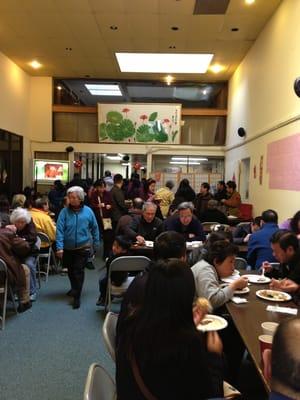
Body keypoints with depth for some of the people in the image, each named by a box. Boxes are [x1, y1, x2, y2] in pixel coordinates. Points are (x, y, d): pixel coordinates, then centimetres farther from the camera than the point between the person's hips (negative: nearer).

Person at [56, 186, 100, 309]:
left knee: (78, 271, -6)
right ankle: (74, 288, 43)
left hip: (83, 247, -2)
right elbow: (59, 230, -13)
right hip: (68, 247, 2)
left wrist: (96, 243, 8)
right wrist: (59, 247, -20)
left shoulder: (88, 211, -6)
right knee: (70, 270, 19)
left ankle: (77, 297, 3)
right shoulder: (64, 211, -9)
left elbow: (94, 228, 5)